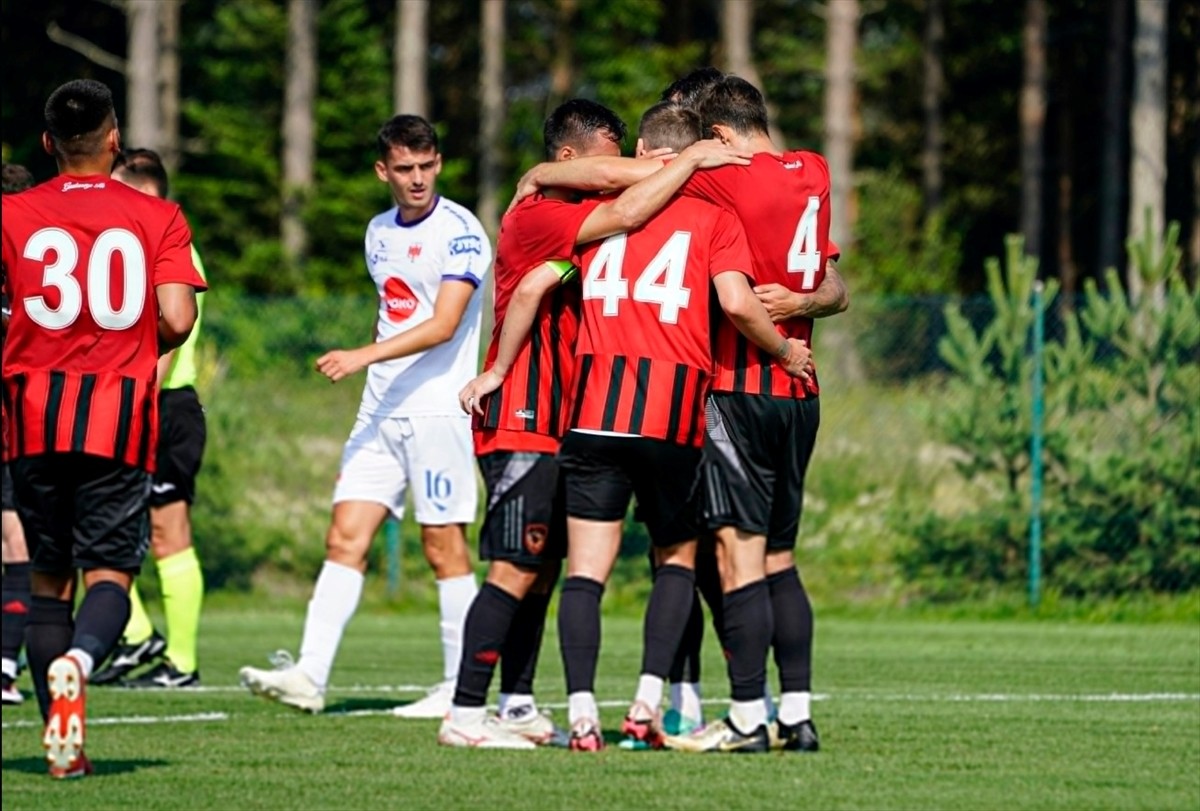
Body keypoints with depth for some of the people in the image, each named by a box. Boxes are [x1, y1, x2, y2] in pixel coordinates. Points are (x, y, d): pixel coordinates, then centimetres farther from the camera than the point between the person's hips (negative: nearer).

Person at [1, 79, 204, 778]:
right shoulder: (158, 217, 0)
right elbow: (177, 319, -8)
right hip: (120, 416, -1)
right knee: (110, 574, 0)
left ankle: (64, 743, 6)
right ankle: (77, 662, -33)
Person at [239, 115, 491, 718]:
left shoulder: (459, 232, -10)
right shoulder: (379, 232, 14)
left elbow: (442, 326, -19)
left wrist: (364, 356, -26)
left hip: (439, 411, -7)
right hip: (380, 412, 7)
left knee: (445, 549, -3)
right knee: (345, 538, -3)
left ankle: (462, 688, 5)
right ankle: (310, 675, -8)